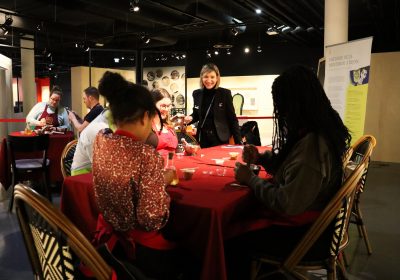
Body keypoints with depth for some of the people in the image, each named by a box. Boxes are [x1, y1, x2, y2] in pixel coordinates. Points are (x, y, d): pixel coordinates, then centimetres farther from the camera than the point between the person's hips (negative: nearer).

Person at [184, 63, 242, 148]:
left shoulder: (225, 93, -8)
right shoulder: (197, 94, 2)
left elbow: (232, 118, -5)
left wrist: (238, 141, -8)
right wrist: (190, 118, -8)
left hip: (220, 139, -3)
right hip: (203, 138, 3)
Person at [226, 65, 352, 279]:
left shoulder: (311, 143, -31)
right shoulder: (322, 131, 0)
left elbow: (286, 204, -30)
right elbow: (289, 163, 13)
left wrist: (250, 179, -17)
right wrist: (260, 158, -3)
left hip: (304, 235, -9)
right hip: (314, 222, 9)